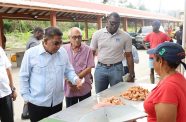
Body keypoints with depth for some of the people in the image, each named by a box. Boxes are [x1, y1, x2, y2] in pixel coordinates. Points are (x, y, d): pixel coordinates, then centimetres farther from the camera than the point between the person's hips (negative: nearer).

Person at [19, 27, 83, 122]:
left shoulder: (63, 52, 0)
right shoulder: (31, 53, -10)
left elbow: (68, 71, 10)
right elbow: (23, 77, -4)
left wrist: (76, 79, -9)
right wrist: (27, 97, -5)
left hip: (57, 102, 4)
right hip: (37, 103, -3)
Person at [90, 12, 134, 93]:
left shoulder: (125, 36, -4)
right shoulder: (97, 34, -1)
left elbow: (129, 56, 2)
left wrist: (131, 75, 1)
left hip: (116, 69, -1)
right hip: (100, 68, 1)